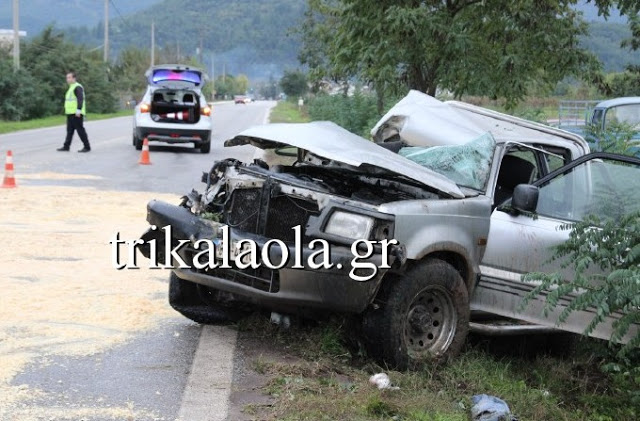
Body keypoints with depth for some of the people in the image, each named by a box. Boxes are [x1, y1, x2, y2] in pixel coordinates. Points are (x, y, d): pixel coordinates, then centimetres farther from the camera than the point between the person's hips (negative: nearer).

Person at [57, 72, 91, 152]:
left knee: (80, 130, -7)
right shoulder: (71, 88, 21)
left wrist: (78, 110, -27)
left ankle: (87, 147, -2)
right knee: (69, 130, 10)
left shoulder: (77, 87, -12)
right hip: (70, 113, 10)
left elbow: (80, 99, -21)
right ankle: (66, 146, 12)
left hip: (76, 114, -10)